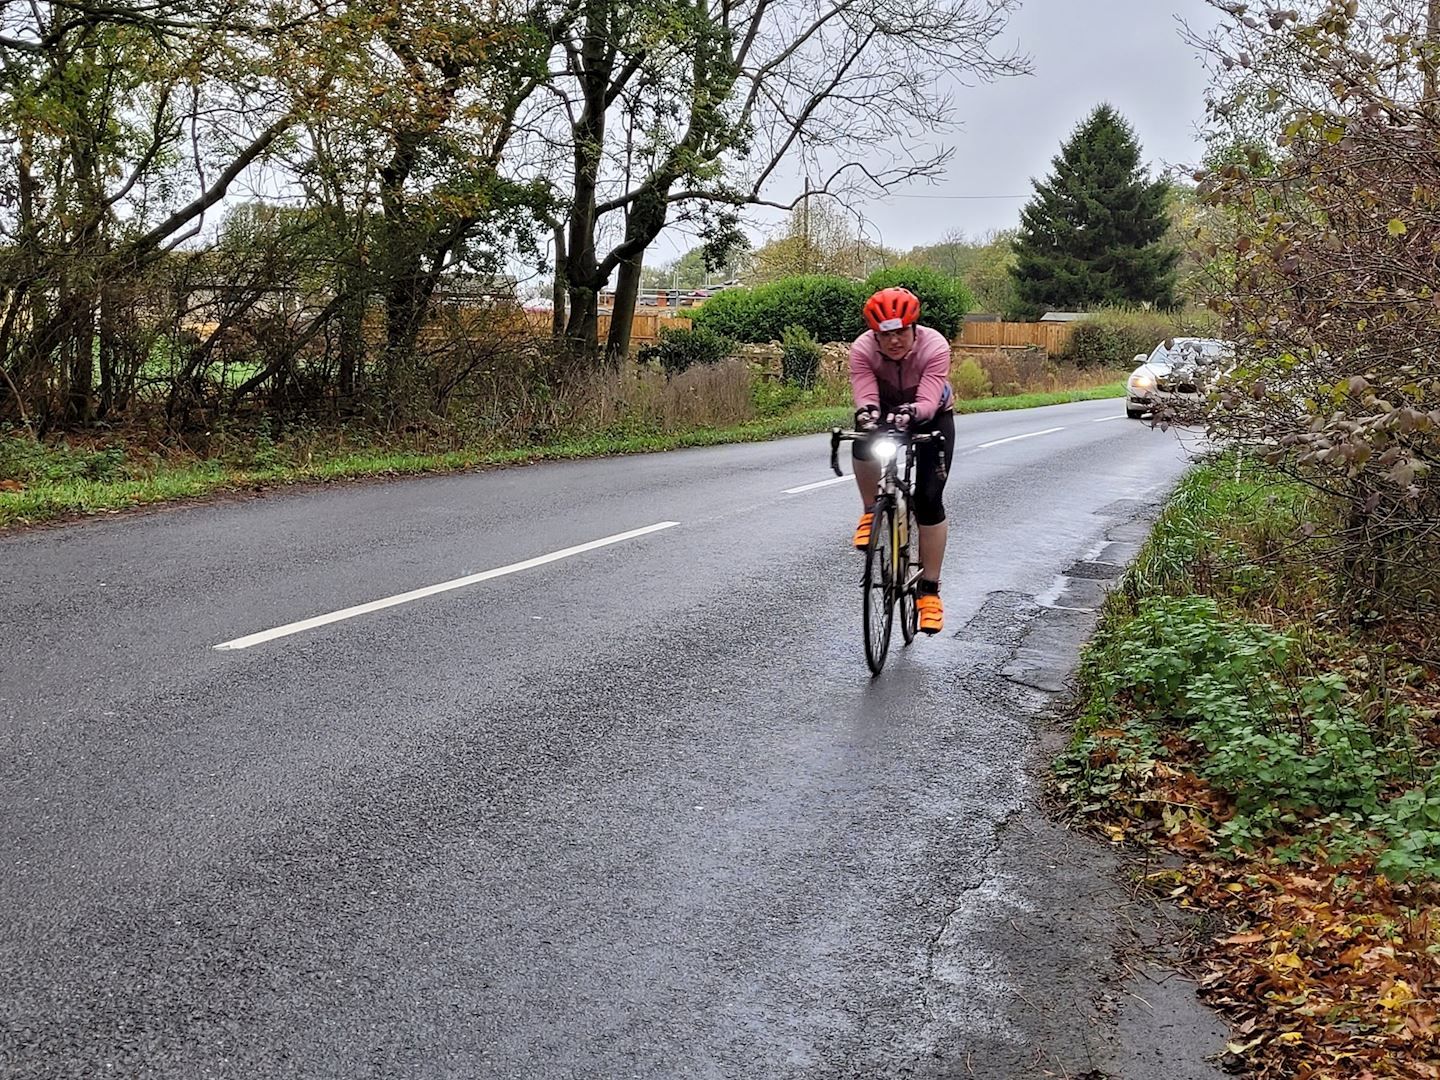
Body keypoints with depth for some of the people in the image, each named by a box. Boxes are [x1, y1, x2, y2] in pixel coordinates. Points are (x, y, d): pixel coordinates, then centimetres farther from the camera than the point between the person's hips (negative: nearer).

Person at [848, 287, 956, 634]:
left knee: (929, 499, -13)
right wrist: (866, 412, -61)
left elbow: (928, 402, -41)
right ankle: (871, 512, -10)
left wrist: (910, 414, -63)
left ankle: (930, 590, -3)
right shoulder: (862, 349, -27)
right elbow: (865, 396, -37)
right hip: (886, 411, 1)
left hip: (932, 416, -1)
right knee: (865, 441, -36)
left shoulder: (934, 347, -32)